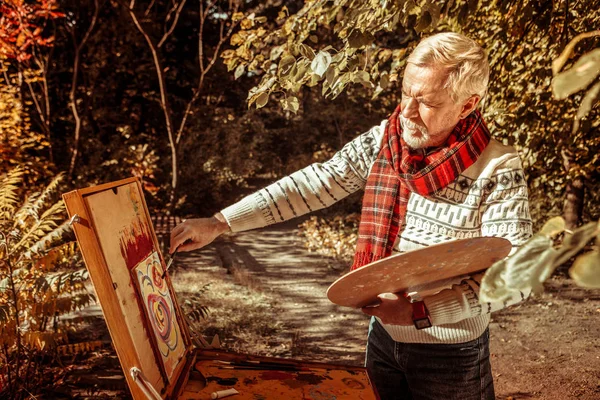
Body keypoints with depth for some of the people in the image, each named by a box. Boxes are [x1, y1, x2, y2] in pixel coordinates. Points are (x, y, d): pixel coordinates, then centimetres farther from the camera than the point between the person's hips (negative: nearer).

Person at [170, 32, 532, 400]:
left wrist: (420, 311, -29)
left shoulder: (498, 172, -20)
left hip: (449, 354, -4)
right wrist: (219, 223, -15)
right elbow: (313, 184, -10)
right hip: (383, 335, 4)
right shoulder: (381, 142, -7)